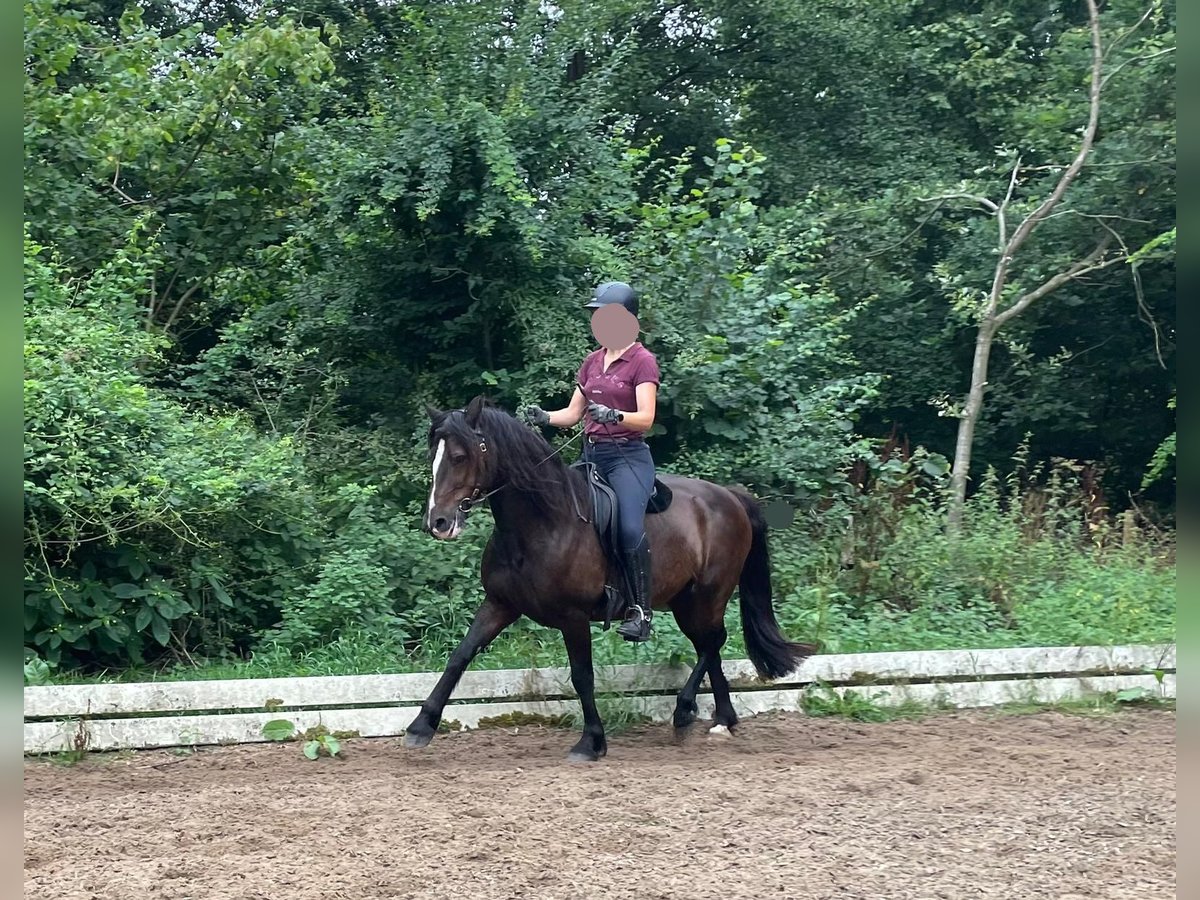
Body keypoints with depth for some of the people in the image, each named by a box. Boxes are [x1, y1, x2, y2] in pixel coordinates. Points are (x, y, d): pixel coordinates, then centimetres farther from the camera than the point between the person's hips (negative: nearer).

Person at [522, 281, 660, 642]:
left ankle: (640, 611, -21)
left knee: (630, 527, -28)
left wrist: (612, 415, -34)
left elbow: (645, 419, -15)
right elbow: (572, 413, 17)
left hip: (628, 456, -7)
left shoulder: (643, 361, -4)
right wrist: (544, 417, -3)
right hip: (590, 455, 8)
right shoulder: (592, 361, 16)